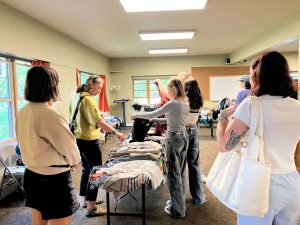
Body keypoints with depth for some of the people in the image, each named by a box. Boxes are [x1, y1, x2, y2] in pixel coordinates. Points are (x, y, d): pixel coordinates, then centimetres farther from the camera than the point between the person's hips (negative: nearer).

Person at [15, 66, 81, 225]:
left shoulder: (22, 113, 1)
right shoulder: (50, 114, -25)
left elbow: (29, 144, 10)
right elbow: (68, 145, -14)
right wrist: (75, 161, 7)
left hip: (32, 175, 9)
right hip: (54, 179, -8)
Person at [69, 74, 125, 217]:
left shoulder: (77, 97, 11)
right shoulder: (88, 99, -19)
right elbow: (98, 120, -28)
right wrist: (115, 132, -27)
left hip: (80, 139, 10)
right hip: (89, 140, -10)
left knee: (86, 169, 19)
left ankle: (86, 200, 33)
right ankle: (91, 207, 8)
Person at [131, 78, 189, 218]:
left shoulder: (173, 103, -19)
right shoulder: (185, 103, 7)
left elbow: (152, 114, -16)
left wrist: (137, 115, -1)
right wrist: (156, 120, 19)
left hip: (174, 138, -9)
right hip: (184, 137, 9)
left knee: (174, 173, 2)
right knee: (181, 172, 18)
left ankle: (177, 209, 14)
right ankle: (180, 201, 34)